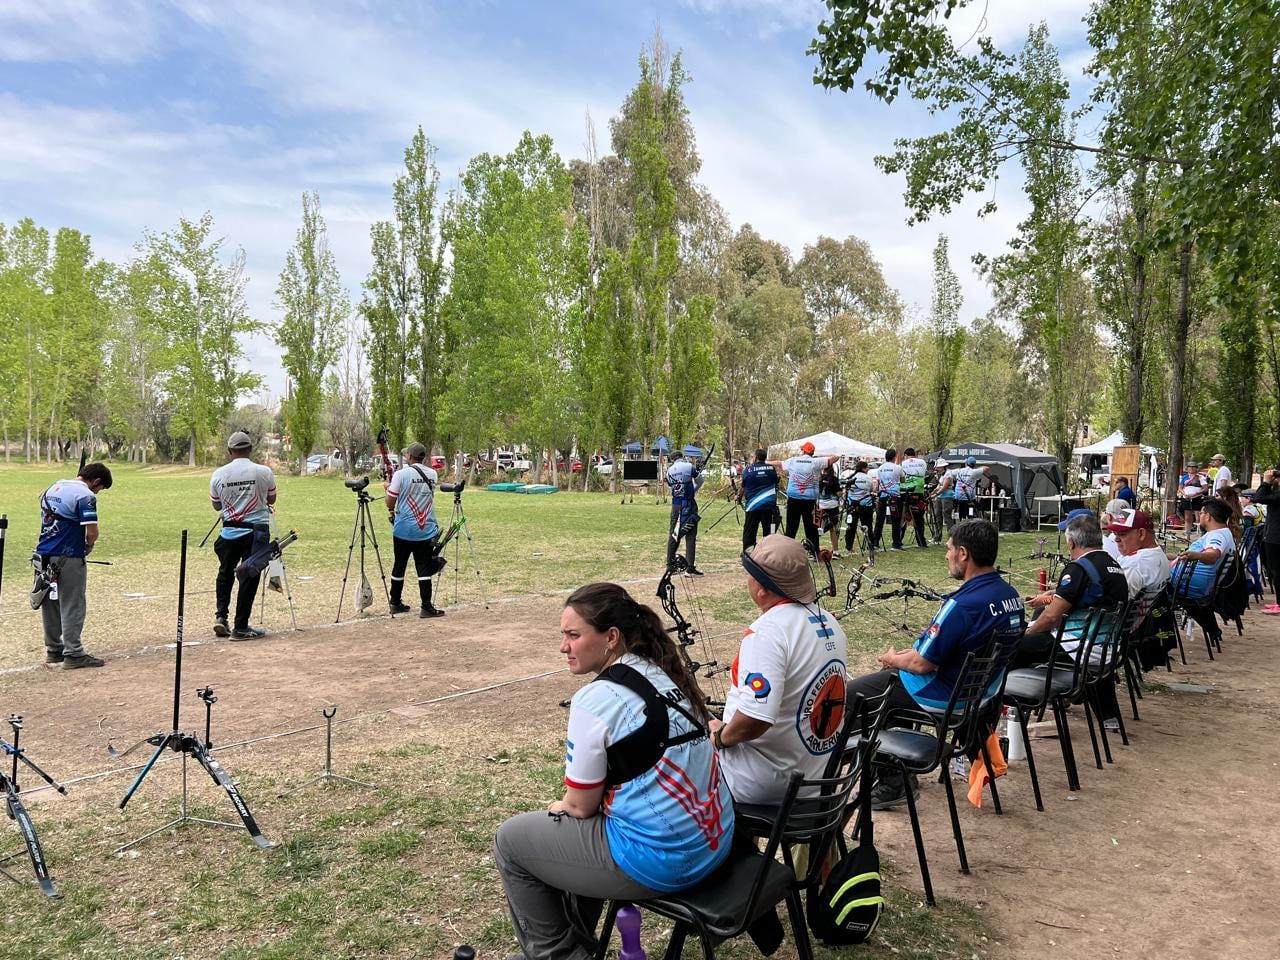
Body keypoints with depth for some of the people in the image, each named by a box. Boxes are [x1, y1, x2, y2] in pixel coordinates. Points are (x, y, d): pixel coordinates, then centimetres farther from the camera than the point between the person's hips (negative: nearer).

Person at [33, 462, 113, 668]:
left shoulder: (52, 488, 13)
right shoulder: (85, 495, -14)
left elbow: (47, 519, 19)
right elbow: (92, 531, -21)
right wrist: (89, 546, 1)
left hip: (44, 556, 8)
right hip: (68, 558, -8)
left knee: (49, 604, 16)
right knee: (72, 606, -1)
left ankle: (54, 650, 25)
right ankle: (73, 654, 3)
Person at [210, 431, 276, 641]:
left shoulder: (218, 474, -1)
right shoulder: (264, 472, -6)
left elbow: (216, 506, 11)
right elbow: (271, 500, 9)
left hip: (229, 530, 2)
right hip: (256, 531, -2)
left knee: (225, 573, 20)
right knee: (249, 577, 2)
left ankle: (220, 617, 11)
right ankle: (240, 627, 5)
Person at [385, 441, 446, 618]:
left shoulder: (401, 474, -8)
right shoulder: (433, 475, 4)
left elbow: (390, 502, -7)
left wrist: (389, 489, 15)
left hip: (403, 529, -2)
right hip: (426, 530, 2)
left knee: (399, 568, 12)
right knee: (424, 569, 1)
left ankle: (396, 603, 23)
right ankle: (426, 607, -3)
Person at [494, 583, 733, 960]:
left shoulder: (595, 700, -19)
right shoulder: (664, 674, 5)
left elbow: (581, 805, -9)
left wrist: (558, 808, 13)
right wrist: (568, 805, 17)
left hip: (661, 859, -8)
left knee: (510, 841, 11)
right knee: (568, 822, 30)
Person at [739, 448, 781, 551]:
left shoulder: (748, 470, -2)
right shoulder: (772, 468, 1)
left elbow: (743, 488, 6)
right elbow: (776, 481, 13)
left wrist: (739, 497, 23)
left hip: (752, 505, -1)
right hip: (769, 505, 1)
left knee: (749, 531, 6)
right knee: (768, 531, 5)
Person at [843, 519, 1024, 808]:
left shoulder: (962, 604, -30)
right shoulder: (1010, 595, -1)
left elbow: (922, 664, -24)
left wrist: (891, 659, -2)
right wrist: (910, 653, 9)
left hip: (947, 695, -9)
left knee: (851, 694, 4)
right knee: (890, 677, 27)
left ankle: (892, 784, 11)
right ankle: (901, 773, 28)